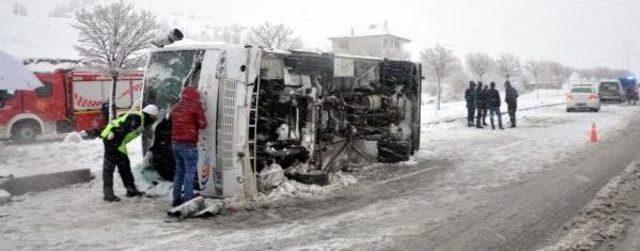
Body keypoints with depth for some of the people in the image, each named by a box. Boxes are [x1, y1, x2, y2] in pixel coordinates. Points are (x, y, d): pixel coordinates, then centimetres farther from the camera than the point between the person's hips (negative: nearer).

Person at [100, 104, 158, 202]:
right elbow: (123, 129, -23)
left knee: (124, 165, 15)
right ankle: (108, 194, -3)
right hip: (113, 140, -11)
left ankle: (131, 189, 22)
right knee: (109, 167, -6)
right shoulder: (137, 118, -14)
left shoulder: (140, 119, 18)